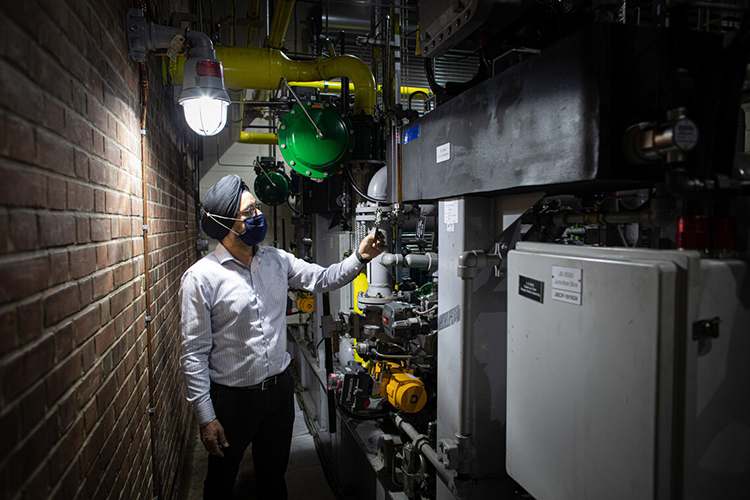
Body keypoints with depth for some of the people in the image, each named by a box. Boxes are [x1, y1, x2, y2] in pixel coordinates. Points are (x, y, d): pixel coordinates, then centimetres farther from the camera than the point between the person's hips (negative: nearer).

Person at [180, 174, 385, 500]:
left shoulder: (276, 261, -1)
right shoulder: (201, 277, -16)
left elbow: (323, 279, 5)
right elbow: (194, 353, -14)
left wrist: (360, 257, -12)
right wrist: (205, 417, -13)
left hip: (279, 390, 4)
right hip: (231, 399, -4)